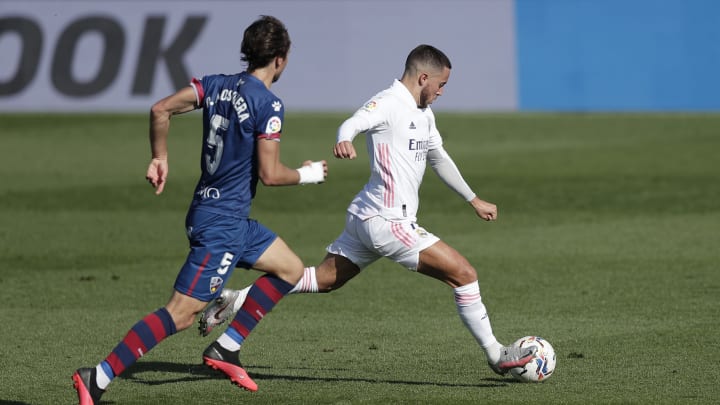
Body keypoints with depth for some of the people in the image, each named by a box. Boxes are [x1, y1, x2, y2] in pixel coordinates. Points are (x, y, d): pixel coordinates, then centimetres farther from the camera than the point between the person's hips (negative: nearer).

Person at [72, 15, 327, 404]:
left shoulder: (217, 85, 6)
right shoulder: (268, 104, -15)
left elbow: (160, 109, 0)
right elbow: (269, 174, -16)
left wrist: (159, 158, 12)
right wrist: (306, 175, 2)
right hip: (222, 223, -9)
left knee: (290, 268, 20)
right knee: (181, 313, -11)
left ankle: (226, 347, 17)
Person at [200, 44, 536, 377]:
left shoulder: (424, 114, 16)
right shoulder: (389, 103, -13)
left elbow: (440, 160, 29)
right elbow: (353, 123, -31)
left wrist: (474, 201, 34)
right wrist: (344, 140, -55)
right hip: (387, 222, -10)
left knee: (323, 279, 13)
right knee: (464, 275, -7)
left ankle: (234, 300, 10)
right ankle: (496, 356, 4)